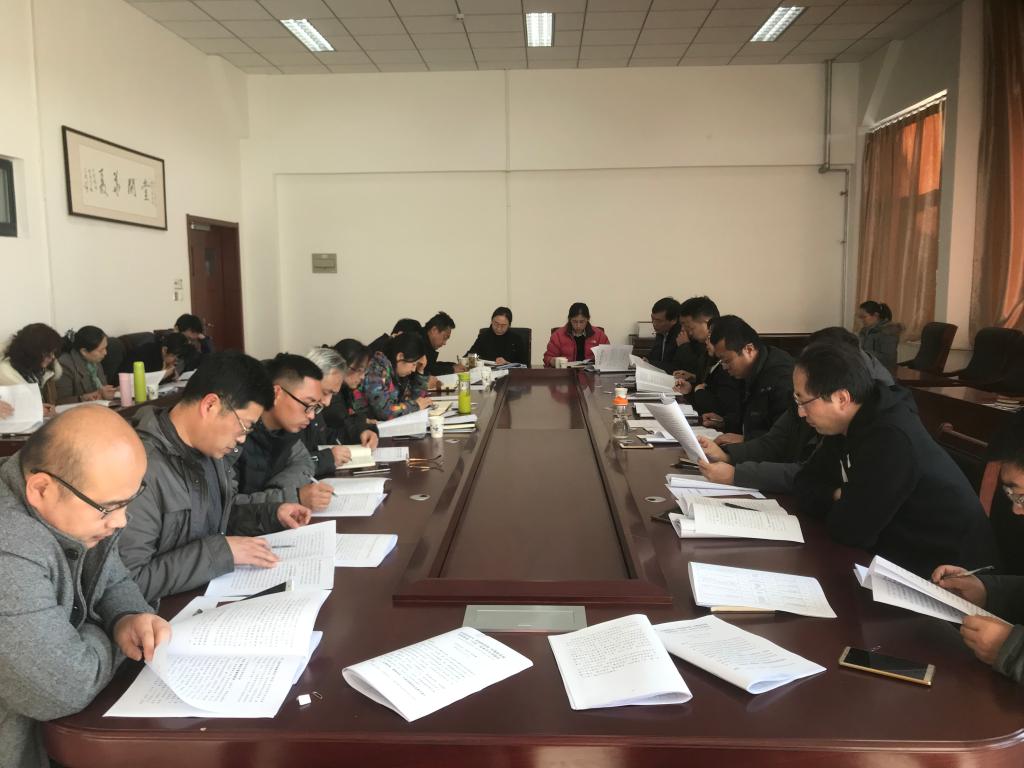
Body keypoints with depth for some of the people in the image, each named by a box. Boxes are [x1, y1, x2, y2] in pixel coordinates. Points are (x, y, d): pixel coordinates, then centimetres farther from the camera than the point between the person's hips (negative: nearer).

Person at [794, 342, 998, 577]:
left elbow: (851, 530, -26)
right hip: (903, 555, 8)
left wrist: (840, 503, -6)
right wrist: (838, 497, -14)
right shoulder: (848, 424, 0)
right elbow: (806, 482, 6)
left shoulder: (892, 440, -28)